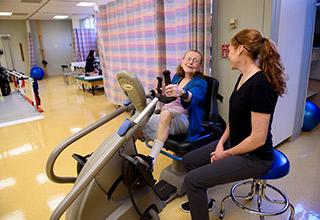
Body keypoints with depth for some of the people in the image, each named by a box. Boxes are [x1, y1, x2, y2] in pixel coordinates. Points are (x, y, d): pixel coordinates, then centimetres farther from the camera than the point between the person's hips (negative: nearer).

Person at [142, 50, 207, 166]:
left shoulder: (200, 83, -5)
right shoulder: (177, 77, 14)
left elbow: (193, 97, -30)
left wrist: (181, 93, -51)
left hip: (186, 122, -5)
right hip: (168, 120, 6)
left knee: (167, 111, -38)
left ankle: (151, 158, -41)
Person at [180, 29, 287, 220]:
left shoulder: (260, 84, -26)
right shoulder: (244, 77, 3)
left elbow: (258, 138, -25)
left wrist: (226, 154, -13)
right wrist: (221, 142, 0)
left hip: (254, 156, -9)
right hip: (235, 144, 9)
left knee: (192, 180, -14)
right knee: (189, 160, 12)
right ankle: (200, 201, 35)